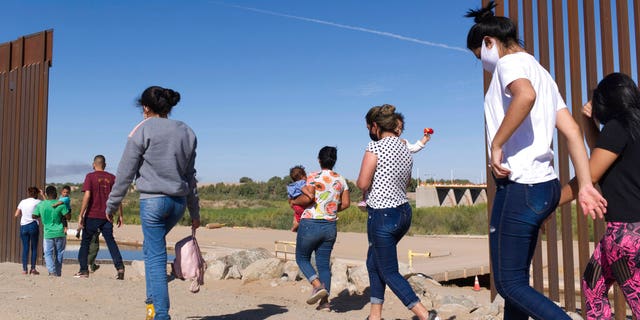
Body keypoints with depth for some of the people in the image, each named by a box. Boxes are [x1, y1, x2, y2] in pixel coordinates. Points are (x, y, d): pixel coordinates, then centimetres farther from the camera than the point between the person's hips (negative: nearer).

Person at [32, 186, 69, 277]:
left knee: (48, 253, 6)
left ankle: (52, 271, -15)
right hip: (60, 233, -1)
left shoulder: (40, 205, -1)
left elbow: (34, 216, 9)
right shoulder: (60, 205, -9)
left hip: (48, 233, 1)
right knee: (59, 254, 13)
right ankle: (58, 273, 18)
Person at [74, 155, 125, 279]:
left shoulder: (90, 176, -3)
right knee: (110, 241, 6)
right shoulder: (112, 177, 6)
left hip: (92, 216, -3)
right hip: (107, 216, 3)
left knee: (85, 242, 11)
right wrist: (120, 215, 8)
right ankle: (120, 267, -10)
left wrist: (81, 215, -10)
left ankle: (84, 270, 13)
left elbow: (87, 196, -12)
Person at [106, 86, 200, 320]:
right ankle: (153, 300, 21)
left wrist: (111, 205, 6)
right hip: (179, 202, 5)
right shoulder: (186, 133, 10)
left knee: (155, 256, 0)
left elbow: (125, 173, -3)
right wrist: (195, 212, 19)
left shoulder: (143, 130, -5)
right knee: (151, 248, 24)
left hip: (153, 200, -5)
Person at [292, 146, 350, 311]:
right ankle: (325, 301, 9)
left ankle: (318, 285, -8)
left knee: (302, 258, 12)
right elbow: (346, 203, 7)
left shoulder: (314, 177, -10)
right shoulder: (341, 180, 6)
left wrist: (294, 201, -3)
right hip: (331, 226, 5)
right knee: (324, 263, 12)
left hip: (310, 224, -5)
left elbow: (307, 198, -21)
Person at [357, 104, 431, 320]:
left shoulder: (375, 147, -15)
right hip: (404, 212, 8)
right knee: (373, 263, 21)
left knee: (389, 272, 3)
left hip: (383, 216, -8)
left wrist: (359, 181, 5)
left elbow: (363, 184, -18)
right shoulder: (406, 150, 9)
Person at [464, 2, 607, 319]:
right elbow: (572, 130, 12)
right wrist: (585, 185, 7)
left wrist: (496, 145, -22)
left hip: (519, 188, -10)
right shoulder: (540, 71, 21)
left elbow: (525, 95, -32)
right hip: (544, 185, 10)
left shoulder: (511, 61, -6)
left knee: (509, 284, -1)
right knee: (517, 279, 17)